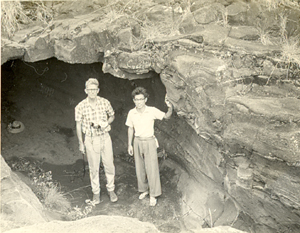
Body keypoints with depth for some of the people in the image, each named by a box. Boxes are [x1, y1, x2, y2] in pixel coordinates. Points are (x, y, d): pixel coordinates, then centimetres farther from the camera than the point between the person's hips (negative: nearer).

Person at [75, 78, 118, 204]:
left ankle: (111, 190, 29)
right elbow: (78, 125, 0)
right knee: (94, 168, 10)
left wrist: (106, 123, -11)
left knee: (109, 165, 9)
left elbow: (112, 116, 11)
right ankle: (96, 192, 28)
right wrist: (81, 143, 1)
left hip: (105, 138, 1)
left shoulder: (105, 103, -6)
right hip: (91, 139, -1)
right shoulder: (80, 107, -9)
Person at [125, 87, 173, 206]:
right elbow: (130, 129, 6)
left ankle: (153, 195, 8)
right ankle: (144, 190, 30)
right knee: (140, 168, 12)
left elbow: (166, 116, -12)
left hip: (149, 142, -3)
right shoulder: (131, 113, -4)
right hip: (137, 142, 3)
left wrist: (170, 108, -33)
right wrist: (130, 145, 7)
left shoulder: (152, 111, -12)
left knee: (151, 169, -3)